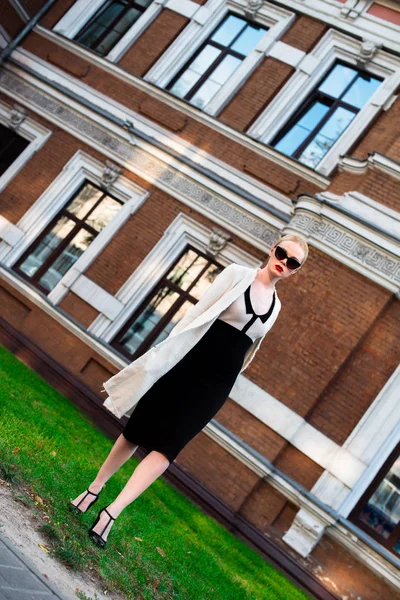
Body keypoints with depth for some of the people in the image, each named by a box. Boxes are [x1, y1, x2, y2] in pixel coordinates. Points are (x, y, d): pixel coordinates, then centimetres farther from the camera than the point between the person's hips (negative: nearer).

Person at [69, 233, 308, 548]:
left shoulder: (275, 305, 10)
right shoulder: (237, 274, -3)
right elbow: (197, 313, -8)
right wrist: (164, 354, -14)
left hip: (218, 382, 3)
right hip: (190, 364, -3)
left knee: (166, 448, -7)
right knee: (136, 431, 7)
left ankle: (112, 512, -3)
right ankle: (94, 490, 25)